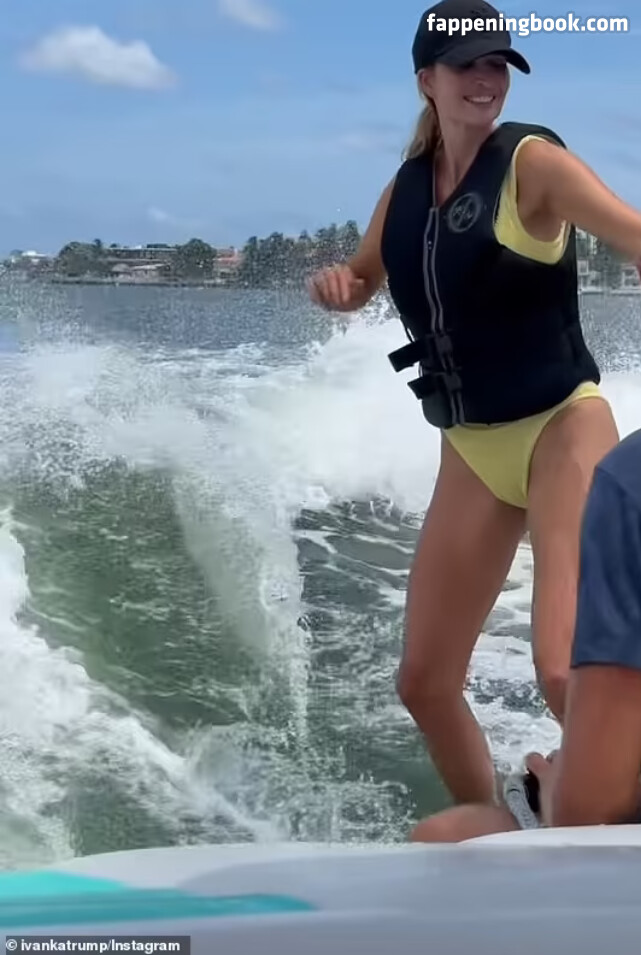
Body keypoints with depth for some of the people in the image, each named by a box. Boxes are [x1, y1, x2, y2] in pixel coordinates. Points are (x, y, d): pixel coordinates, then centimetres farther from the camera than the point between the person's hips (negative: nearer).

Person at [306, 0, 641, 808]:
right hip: (471, 450, 6)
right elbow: (361, 282, 23)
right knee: (424, 683, 8)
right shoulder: (404, 189, 8)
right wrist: (333, 282, -1)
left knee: (564, 667, -22)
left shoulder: (533, 161, -9)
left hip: (561, 430, -6)